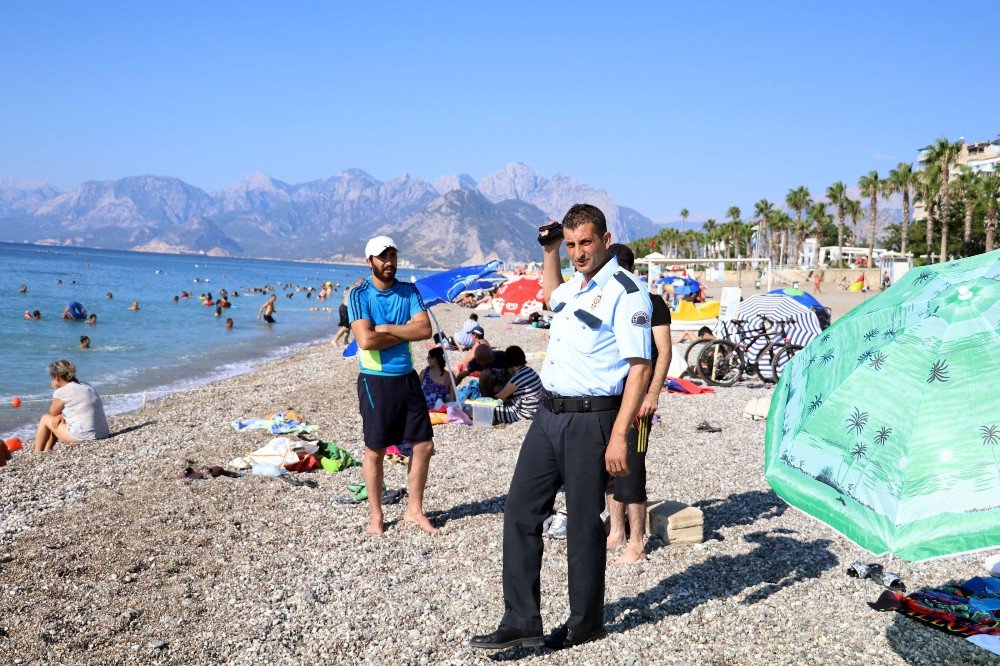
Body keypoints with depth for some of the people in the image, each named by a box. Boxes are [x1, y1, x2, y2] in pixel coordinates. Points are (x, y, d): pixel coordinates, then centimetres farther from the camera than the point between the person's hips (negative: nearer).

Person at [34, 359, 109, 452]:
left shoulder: (62, 392, -9)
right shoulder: (87, 386, 13)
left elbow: (52, 413, 6)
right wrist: (61, 416, 9)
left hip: (83, 436, -8)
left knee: (45, 419, 14)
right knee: (57, 420, 30)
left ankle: (37, 454, 24)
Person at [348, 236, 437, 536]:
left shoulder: (409, 291, 5)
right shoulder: (359, 295, -6)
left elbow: (425, 329, -8)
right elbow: (366, 340, -19)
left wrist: (387, 328, -15)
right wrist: (405, 332, -10)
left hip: (407, 378, 4)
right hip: (375, 381, -4)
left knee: (424, 445, 7)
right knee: (375, 452, 5)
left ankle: (414, 510, 23)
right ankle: (376, 517, 20)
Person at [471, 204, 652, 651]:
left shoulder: (626, 292, -11)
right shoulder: (575, 286, 15)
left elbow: (639, 367, -16)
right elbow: (551, 297, 42)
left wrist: (619, 436, -21)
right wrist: (549, 252, 28)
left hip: (590, 420, -8)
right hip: (549, 414, 9)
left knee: (584, 524, 4)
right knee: (520, 512, 6)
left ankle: (585, 625, 22)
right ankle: (521, 622, 15)